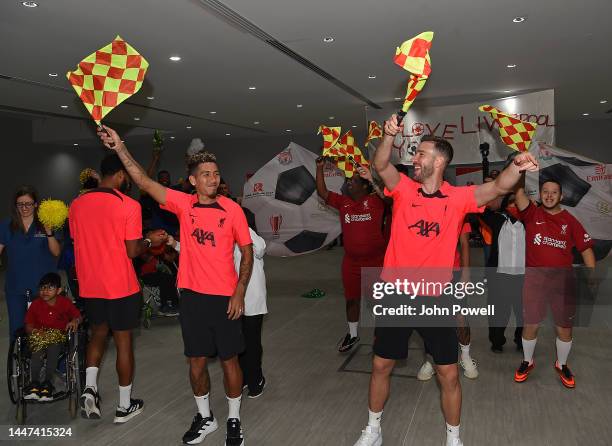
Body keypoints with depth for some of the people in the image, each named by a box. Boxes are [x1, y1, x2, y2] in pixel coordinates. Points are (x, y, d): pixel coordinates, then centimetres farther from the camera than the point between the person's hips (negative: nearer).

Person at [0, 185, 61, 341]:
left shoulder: (45, 224, -1)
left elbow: (56, 252, -5)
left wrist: (49, 232, -20)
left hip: (42, 286, -2)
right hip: (15, 287, 2)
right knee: (16, 327, 5)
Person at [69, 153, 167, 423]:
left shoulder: (77, 204, 1)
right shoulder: (129, 205, -14)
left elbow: (79, 242, 9)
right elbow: (132, 251, -14)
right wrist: (150, 241, 4)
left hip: (89, 285, 5)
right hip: (121, 286, -5)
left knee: (98, 333, 25)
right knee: (123, 341, 8)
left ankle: (89, 388, 10)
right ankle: (124, 406, 20)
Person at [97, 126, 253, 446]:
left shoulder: (232, 210, -6)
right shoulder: (183, 204, -1)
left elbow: (247, 252, -2)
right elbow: (144, 182, -6)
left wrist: (239, 294, -8)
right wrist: (120, 148, -14)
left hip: (224, 298, -2)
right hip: (191, 295, 2)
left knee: (229, 360, 8)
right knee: (196, 360, 13)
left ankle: (234, 420, 28)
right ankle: (204, 418, 34)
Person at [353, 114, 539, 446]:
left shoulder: (458, 197, -4)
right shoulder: (404, 189, 0)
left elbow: (499, 187, -17)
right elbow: (380, 165, -16)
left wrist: (516, 166, -38)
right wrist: (389, 136, -34)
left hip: (435, 299, -1)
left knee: (448, 375, 8)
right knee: (381, 366, 14)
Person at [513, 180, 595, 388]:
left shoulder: (570, 221, 2)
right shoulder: (532, 214, -1)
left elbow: (586, 248, 4)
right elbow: (518, 191, -15)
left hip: (564, 280, 1)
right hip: (535, 279, -1)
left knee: (565, 328, 10)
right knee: (530, 325, 8)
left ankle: (562, 365, 34)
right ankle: (527, 361, 31)